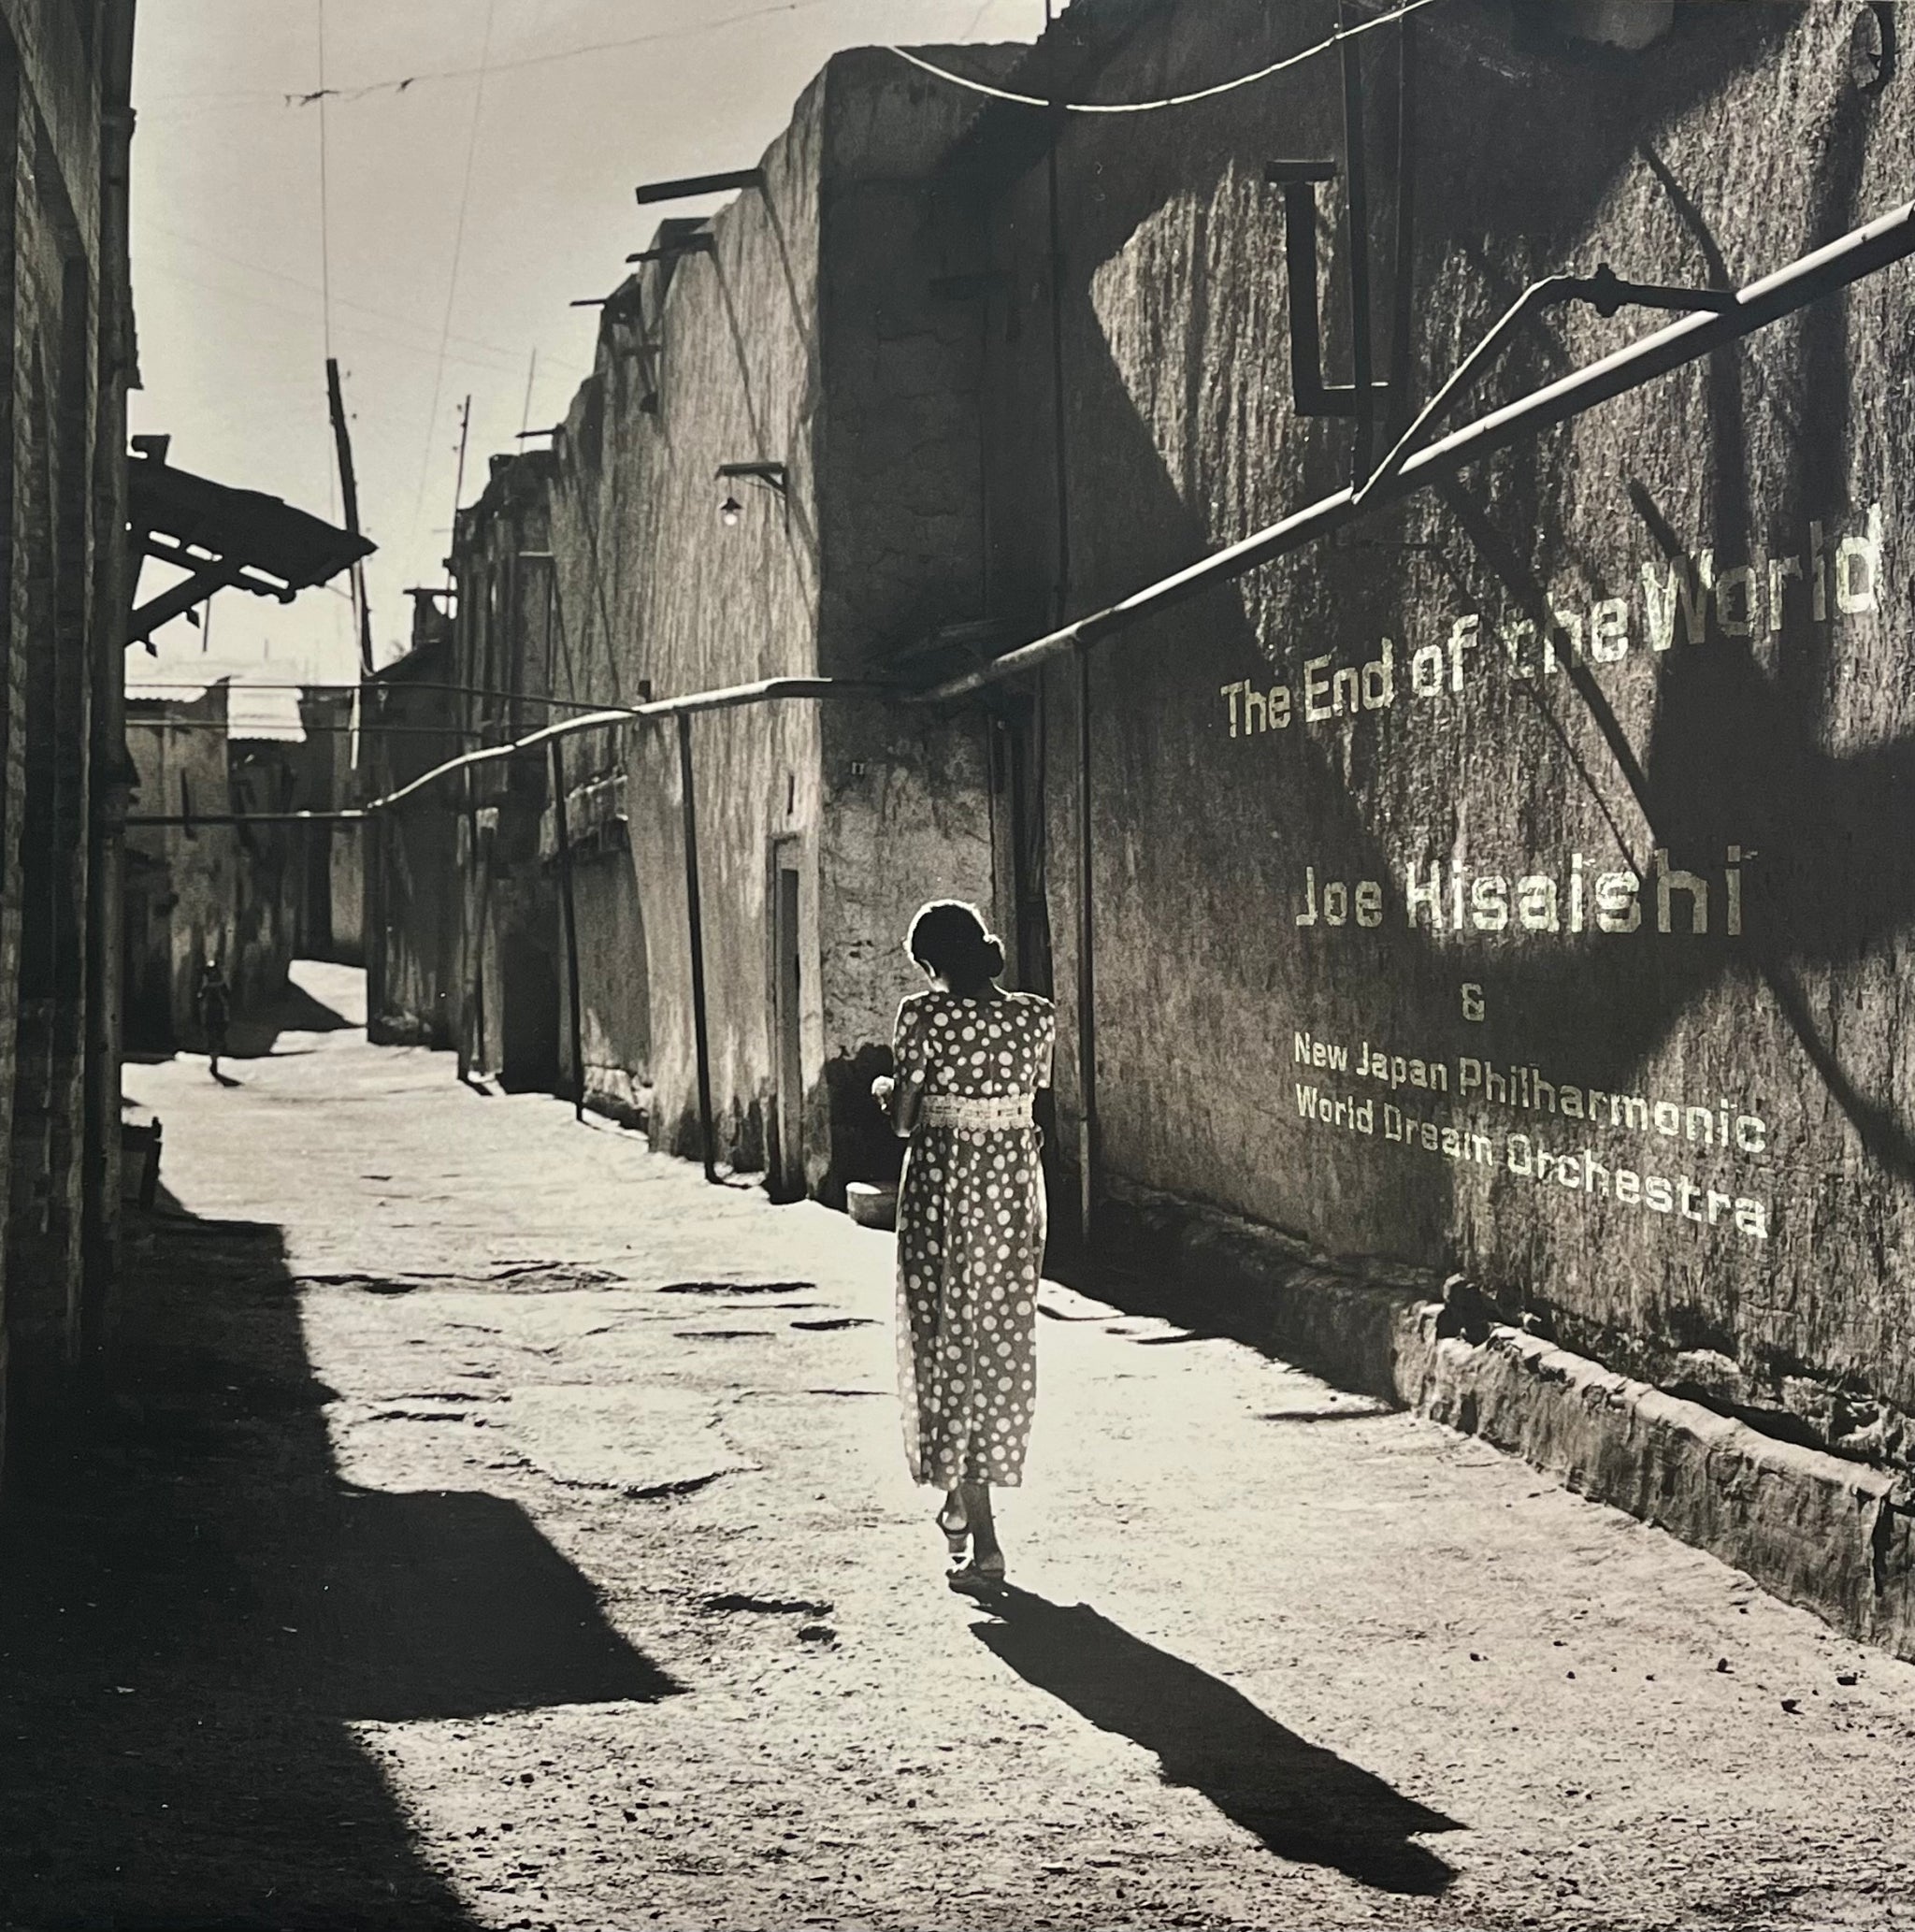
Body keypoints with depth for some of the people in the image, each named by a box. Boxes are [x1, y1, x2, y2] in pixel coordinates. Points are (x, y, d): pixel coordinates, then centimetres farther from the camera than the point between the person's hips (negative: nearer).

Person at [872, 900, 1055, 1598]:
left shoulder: (925, 1016, -11)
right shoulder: (1036, 1017, 0)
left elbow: (903, 1121, -8)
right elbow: (1029, 1098, 8)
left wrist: (885, 1091, 14)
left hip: (942, 1187, -3)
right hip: (1014, 1187, 3)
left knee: (946, 1339, 4)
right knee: (1002, 1342, 15)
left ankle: (982, 1539, -2)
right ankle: (967, 1499, 27)